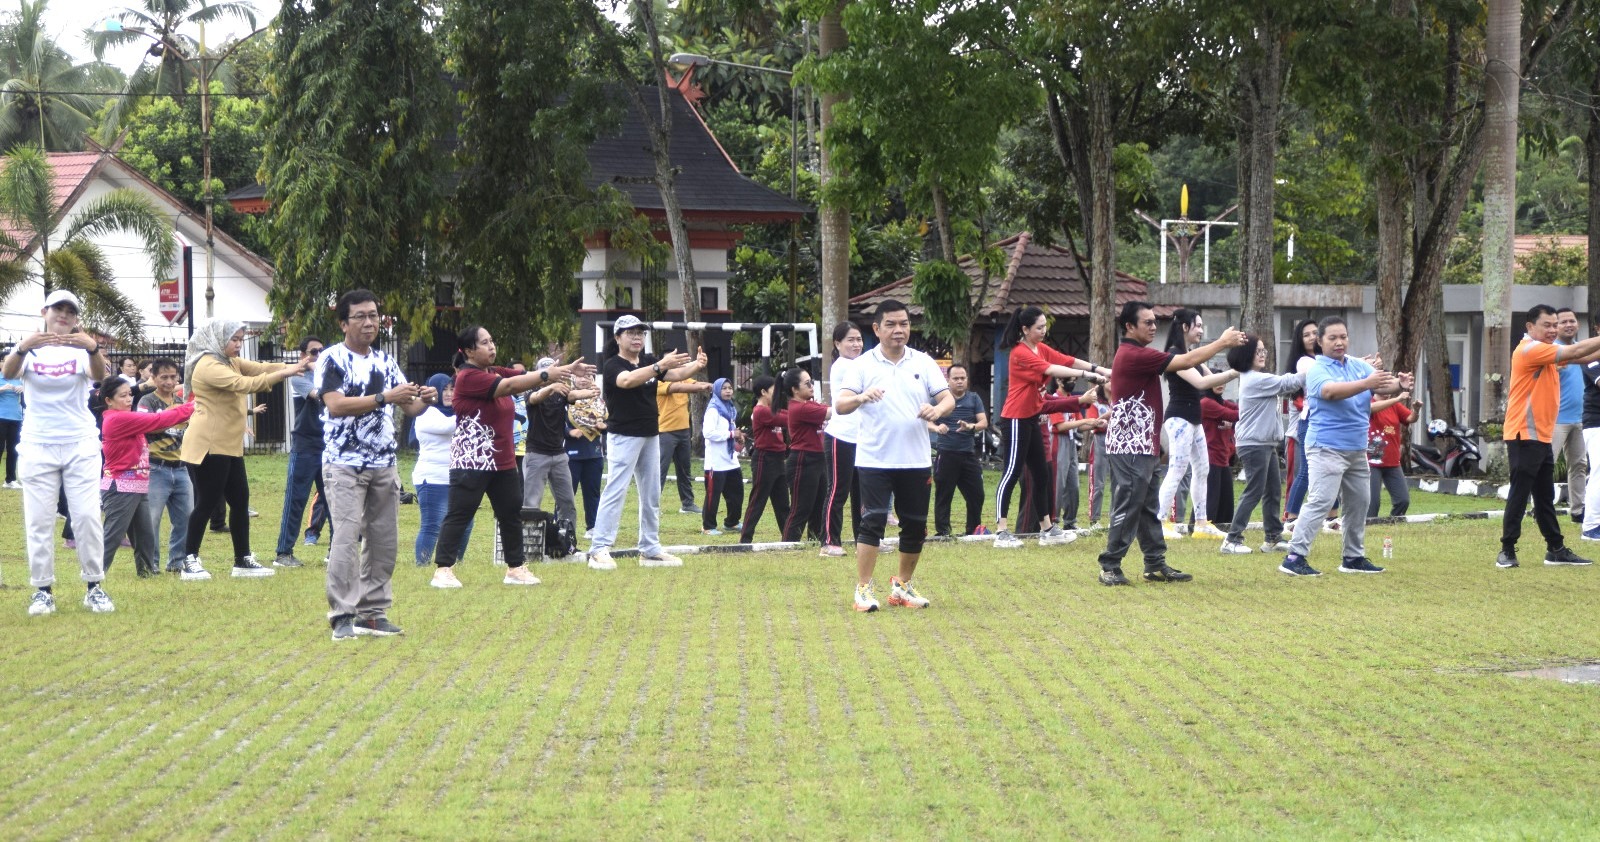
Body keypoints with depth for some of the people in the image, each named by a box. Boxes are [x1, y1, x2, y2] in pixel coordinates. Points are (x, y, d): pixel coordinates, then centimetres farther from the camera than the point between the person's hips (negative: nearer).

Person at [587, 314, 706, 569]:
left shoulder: (649, 362, 10)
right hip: (624, 437, -8)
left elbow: (677, 374, -2)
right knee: (615, 491, -13)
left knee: (652, 495, 11)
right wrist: (660, 365, -43)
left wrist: (697, 365, -22)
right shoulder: (612, 366, -11)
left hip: (650, 436, 8)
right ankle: (599, 550, -16)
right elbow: (628, 380, -32)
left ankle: (650, 550, 18)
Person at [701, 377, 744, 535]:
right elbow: (708, 432, -23)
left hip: (731, 461, 8)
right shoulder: (713, 409, -11)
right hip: (716, 462, -8)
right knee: (713, 494, -3)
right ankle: (708, 526, 5)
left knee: (736, 492, 13)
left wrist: (738, 438, 7)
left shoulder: (731, 409, 16)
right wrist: (731, 434, -19)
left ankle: (731, 522, 27)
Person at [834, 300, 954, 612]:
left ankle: (903, 585, 22)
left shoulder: (923, 363, 6)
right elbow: (840, 405, -10)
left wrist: (937, 410, -22)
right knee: (873, 522, -11)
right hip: (874, 460, -3)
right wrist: (861, 397, -33)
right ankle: (863, 589, -5)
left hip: (916, 460, 3)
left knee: (915, 526, 6)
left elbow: (948, 399, 2)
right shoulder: (863, 364, -2)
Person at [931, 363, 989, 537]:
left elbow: (984, 423, 3)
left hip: (968, 454, 3)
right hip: (946, 455, -3)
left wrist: (971, 426, -19)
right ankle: (942, 531, 4)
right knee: (943, 495, -2)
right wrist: (936, 428, -25)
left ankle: (972, 530, 18)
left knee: (976, 495, 4)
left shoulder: (974, 399, 11)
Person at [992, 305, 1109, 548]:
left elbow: (1069, 361, 3)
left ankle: (1047, 529, 17)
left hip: (1030, 419, 10)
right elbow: (1052, 370, -25)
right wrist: (1089, 375, -26)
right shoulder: (1021, 353, -16)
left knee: (1041, 474, 11)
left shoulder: (1041, 349, 10)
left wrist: (1100, 370, -9)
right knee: (1012, 473, -9)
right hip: (1016, 419, -10)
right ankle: (1001, 533, -9)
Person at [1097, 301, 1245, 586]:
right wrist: (1222, 342, -8)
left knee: (1149, 508, 13)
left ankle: (1156, 564, 17)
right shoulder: (1134, 355, -17)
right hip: (1130, 447, -11)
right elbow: (1187, 361, -16)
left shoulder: (1137, 354, 17)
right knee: (1127, 507, -7)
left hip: (1143, 446, 11)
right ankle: (1110, 567, -4)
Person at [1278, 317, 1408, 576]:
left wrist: (1399, 384, -29)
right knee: (1321, 502, -15)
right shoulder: (1317, 369, -11)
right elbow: (1330, 390, -30)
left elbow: (1382, 386, -5)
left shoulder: (1360, 366, 9)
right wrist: (1366, 384, -44)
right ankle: (1294, 557, -15)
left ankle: (1353, 557, 26)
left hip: (1357, 448, 8)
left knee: (1359, 503, 14)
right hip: (1327, 447, -8)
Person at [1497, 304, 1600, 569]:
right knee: (1519, 495, -7)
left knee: (1545, 497, 13)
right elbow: (1575, 352, -19)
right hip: (1524, 436, -10)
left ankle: (1556, 550, 17)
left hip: (1542, 437, 10)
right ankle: (1507, 551, -4)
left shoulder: (1547, 351, 16)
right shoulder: (1529, 350, -15)